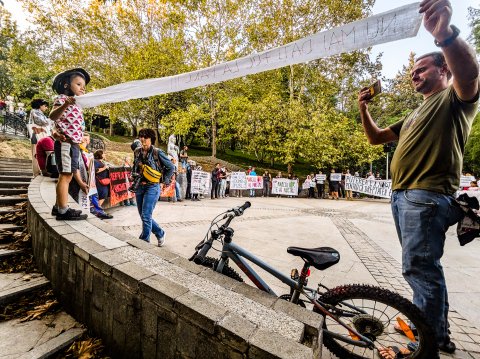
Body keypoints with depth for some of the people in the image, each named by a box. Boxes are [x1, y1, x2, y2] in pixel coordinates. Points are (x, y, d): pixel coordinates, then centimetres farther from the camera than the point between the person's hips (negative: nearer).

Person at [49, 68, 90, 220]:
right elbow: (52, 116, -23)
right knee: (65, 175, -12)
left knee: (68, 175, 11)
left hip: (74, 144, 10)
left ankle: (59, 206, 19)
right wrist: (64, 105, -38)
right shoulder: (62, 98, -4)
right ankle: (63, 211, -10)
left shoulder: (76, 105, 22)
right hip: (65, 143, -10)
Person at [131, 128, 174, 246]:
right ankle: (160, 234, 31)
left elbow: (171, 167, -1)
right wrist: (134, 175, 7)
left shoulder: (157, 152, -9)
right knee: (143, 216, 12)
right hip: (139, 187, 7)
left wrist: (165, 180, 1)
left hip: (152, 187, -7)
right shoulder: (137, 152, 8)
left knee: (146, 216, -8)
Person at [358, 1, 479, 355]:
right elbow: (375, 137, 24)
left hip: (429, 196, -9)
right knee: (424, 267, 17)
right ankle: (438, 332, 33)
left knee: (419, 267, -8)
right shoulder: (416, 114, 27)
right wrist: (364, 109, 11)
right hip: (403, 196, 9)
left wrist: (445, 33, -38)